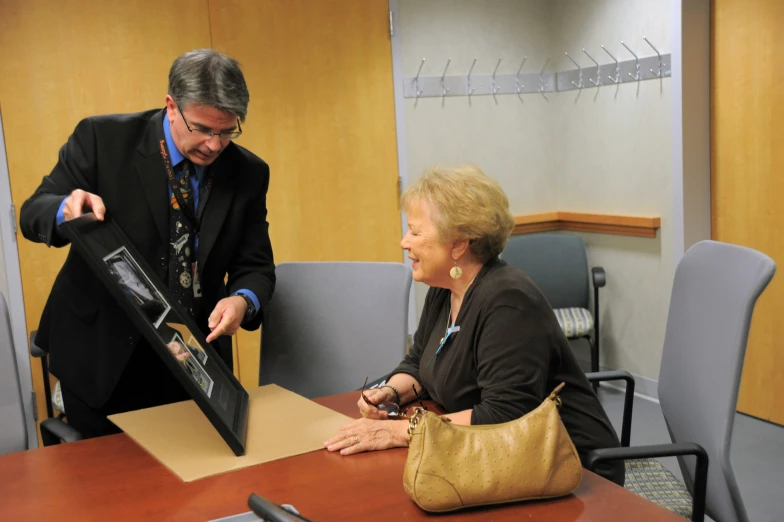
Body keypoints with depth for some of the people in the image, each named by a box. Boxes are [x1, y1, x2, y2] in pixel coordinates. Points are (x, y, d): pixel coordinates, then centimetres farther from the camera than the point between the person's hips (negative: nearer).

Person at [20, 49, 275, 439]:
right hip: (103, 354, -1)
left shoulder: (248, 173, -3)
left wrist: (243, 300, -23)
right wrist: (68, 210, -29)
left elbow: (256, 267, 0)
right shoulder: (102, 139, -10)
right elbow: (33, 213, -5)